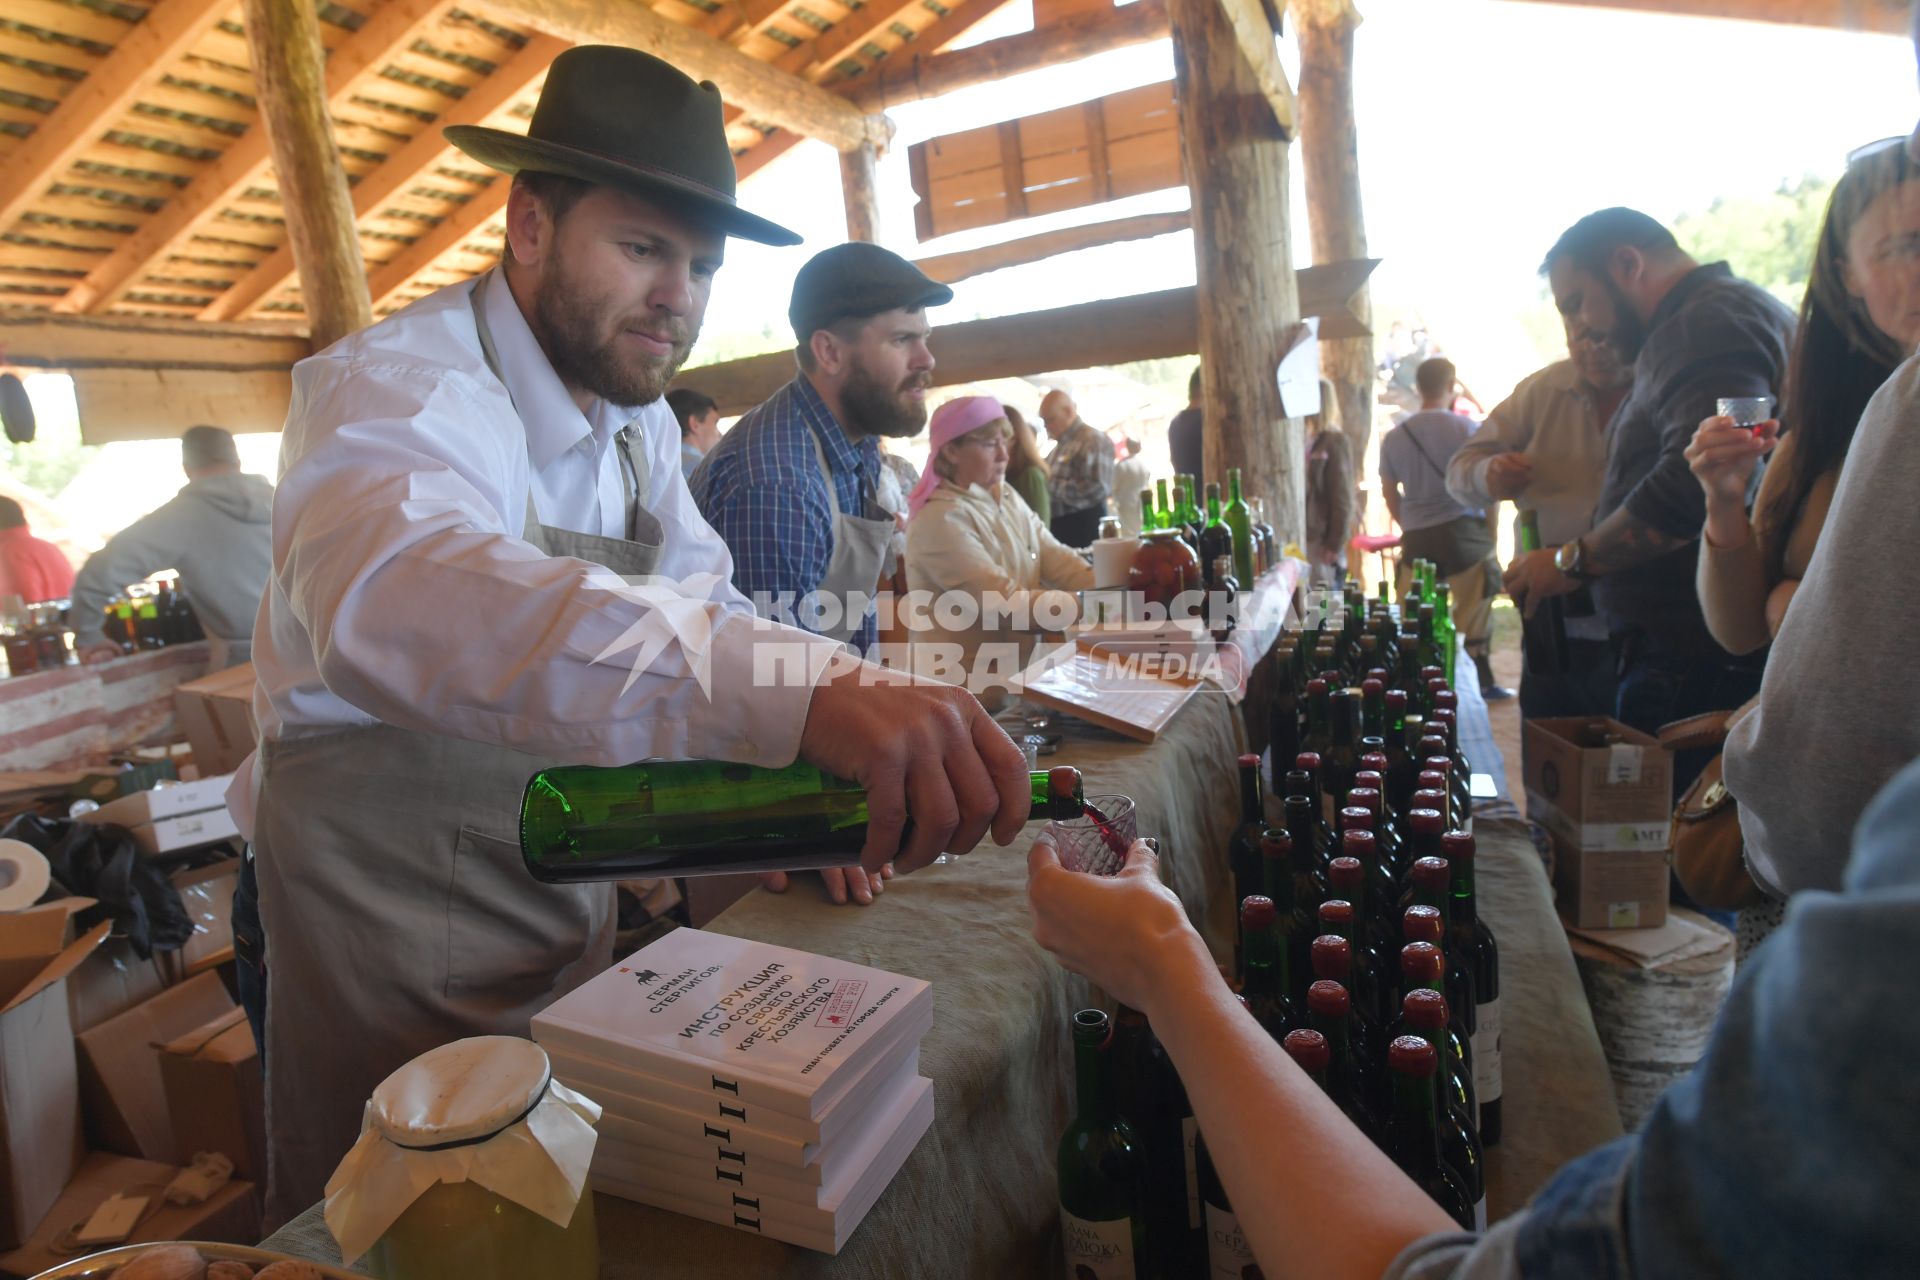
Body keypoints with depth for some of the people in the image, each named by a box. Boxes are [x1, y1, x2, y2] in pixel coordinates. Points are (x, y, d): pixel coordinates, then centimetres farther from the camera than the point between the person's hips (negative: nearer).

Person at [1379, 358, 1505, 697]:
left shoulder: (1394, 437, 5)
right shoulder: (1465, 427, -4)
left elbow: (1389, 495, 13)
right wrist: (1490, 529, 12)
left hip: (1417, 539, 3)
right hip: (1463, 531, -3)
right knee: (1473, 614, 4)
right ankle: (1479, 681, 9)